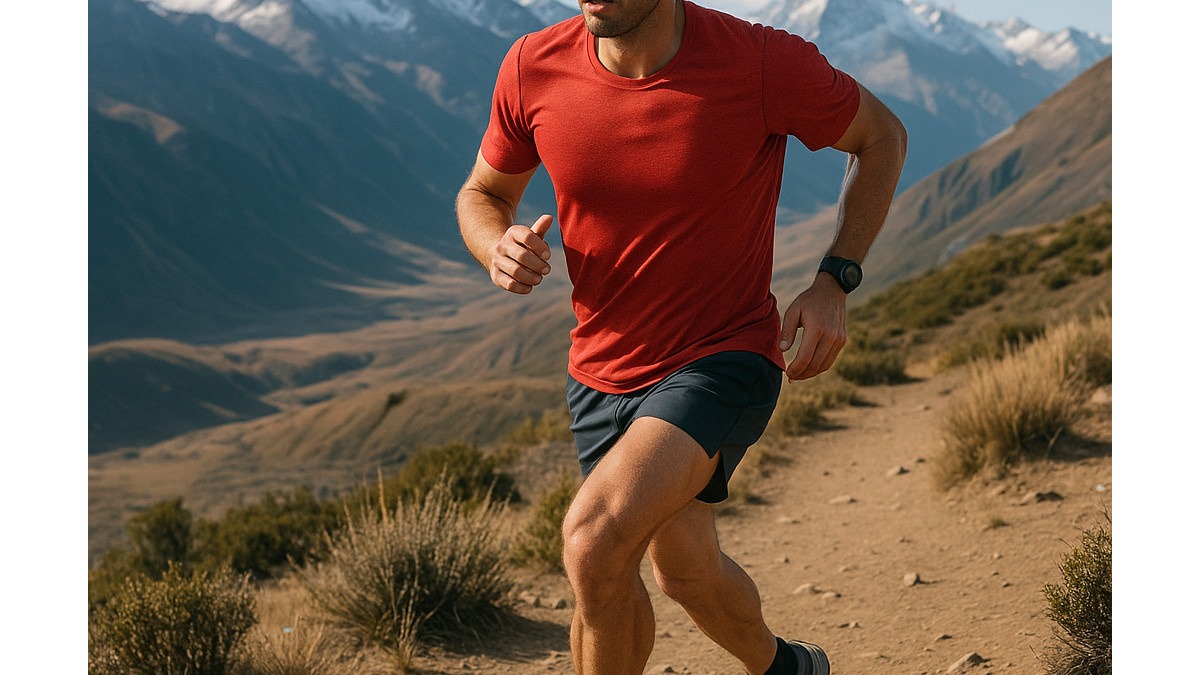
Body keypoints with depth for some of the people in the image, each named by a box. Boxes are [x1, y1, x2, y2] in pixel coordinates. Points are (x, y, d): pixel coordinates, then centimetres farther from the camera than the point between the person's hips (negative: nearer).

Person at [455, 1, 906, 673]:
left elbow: (882, 136, -1)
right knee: (686, 571, 23)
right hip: (601, 371, 5)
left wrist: (835, 282, -12)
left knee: (596, 541, -28)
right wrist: (500, 247, -17)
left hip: (724, 359, -5)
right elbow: (482, 195, 7)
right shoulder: (533, 68, -10)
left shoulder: (765, 62, -20)